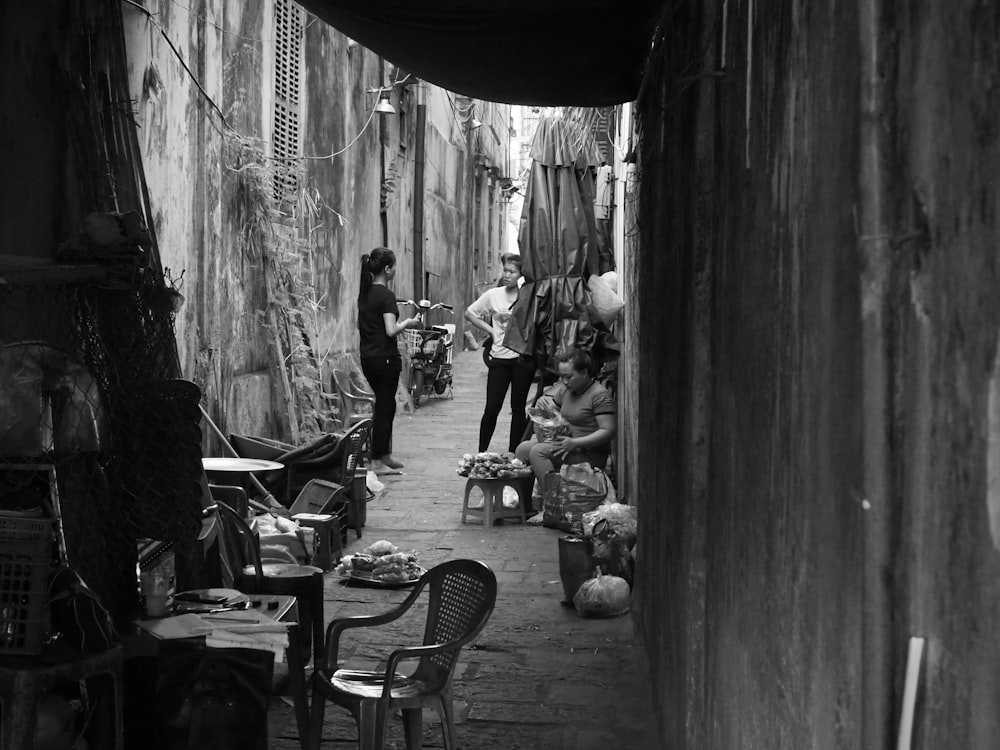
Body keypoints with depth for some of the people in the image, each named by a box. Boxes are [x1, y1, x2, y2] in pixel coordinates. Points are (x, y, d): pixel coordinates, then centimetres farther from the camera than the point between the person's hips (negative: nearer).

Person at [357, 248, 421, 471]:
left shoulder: (364, 293, 8)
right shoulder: (386, 296, -17)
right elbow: (391, 331, -22)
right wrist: (407, 323, -4)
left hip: (367, 358, 8)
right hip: (385, 358, -8)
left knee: (385, 404, 19)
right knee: (384, 407, 1)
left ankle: (385, 454, 25)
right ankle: (377, 461, 4)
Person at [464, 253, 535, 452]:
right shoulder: (493, 295, 2)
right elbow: (469, 313, 12)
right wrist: (490, 329, 3)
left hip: (523, 358, -1)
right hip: (499, 357, 1)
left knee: (518, 407, 7)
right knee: (492, 407, -1)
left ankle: (513, 453, 17)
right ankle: (481, 453, 9)